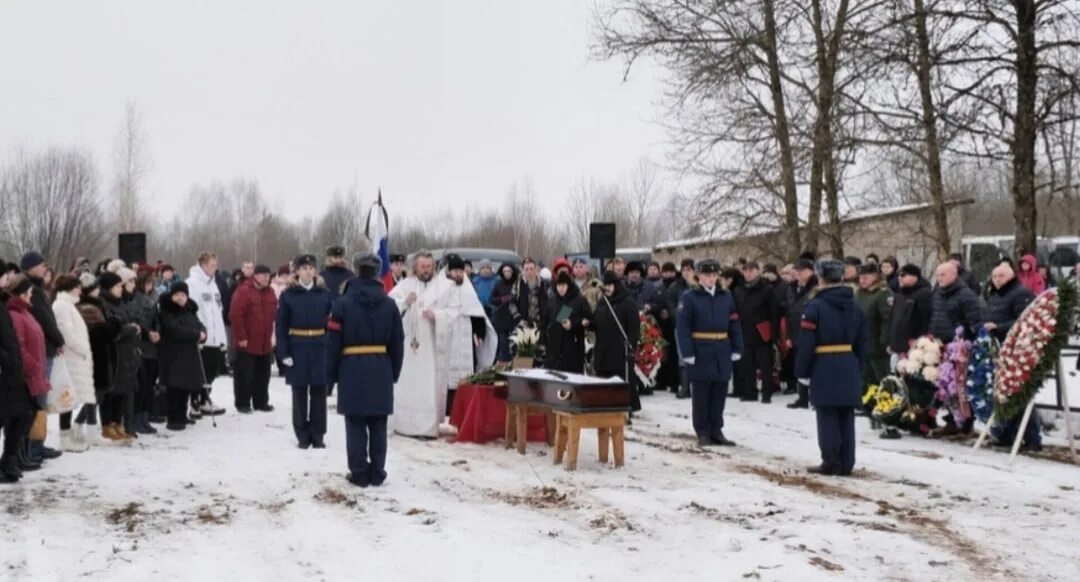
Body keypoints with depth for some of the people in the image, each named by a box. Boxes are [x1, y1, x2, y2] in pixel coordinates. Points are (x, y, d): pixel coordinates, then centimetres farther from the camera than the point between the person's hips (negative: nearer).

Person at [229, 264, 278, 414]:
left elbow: (274, 314, 19)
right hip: (247, 342, -7)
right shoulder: (244, 291, -12)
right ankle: (242, 403, 7)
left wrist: (273, 334, 13)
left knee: (263, 374, 12)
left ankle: (261, 402, 21)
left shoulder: (270, 292, 11)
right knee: (244, 374, -1)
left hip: (265, 343, 7)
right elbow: (235, 316, -17)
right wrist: (241, 337, -17)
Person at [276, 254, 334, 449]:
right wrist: (283, 353, -8)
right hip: (297, 349, -1)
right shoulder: (288, 295, -1)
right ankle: (302, 435, 15)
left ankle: (318, 435, 14)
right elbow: (281, 326, -1)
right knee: (299, 393, 6)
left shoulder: (325, 294, 2)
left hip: (320, 349, 1)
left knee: (319, 392, 5)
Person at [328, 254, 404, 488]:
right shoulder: (389, 304, 4)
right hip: (381, 369, 3)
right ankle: (377, 473, 12)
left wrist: (333, 373, 4)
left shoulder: (344, 303, -4)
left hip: (352, 368, -2)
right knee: (378, 426, 8)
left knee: (356, 425, 2)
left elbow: (334, 342, -5)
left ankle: (359, 474, 3)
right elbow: (398, 343, 6)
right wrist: (394, 372, 14)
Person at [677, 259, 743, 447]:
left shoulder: (726, 297, 9)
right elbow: (683, 326, -9)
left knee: (719, 394, 9)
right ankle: (703, 433, 11)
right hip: (701, 352, -4)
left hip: (722, 353, 4)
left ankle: (716, 431, 19)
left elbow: (734, 324, 10)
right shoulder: (690, 298, -4)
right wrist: (687, 352, -15)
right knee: (701, 395, 3)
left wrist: (737, 349, 4)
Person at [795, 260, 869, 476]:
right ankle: (845, 464, 12)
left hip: (824, 367, -6)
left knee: (828, 417, 0)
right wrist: (858, 368, 19)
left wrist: (802, 371, -5)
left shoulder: (816, 306, -10)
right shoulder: (854, 306, 10)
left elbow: (807, 343, -12)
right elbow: (863, 342, 13)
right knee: (846, 417, 9)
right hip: (849, 367, 6)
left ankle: (831, 462, 1)